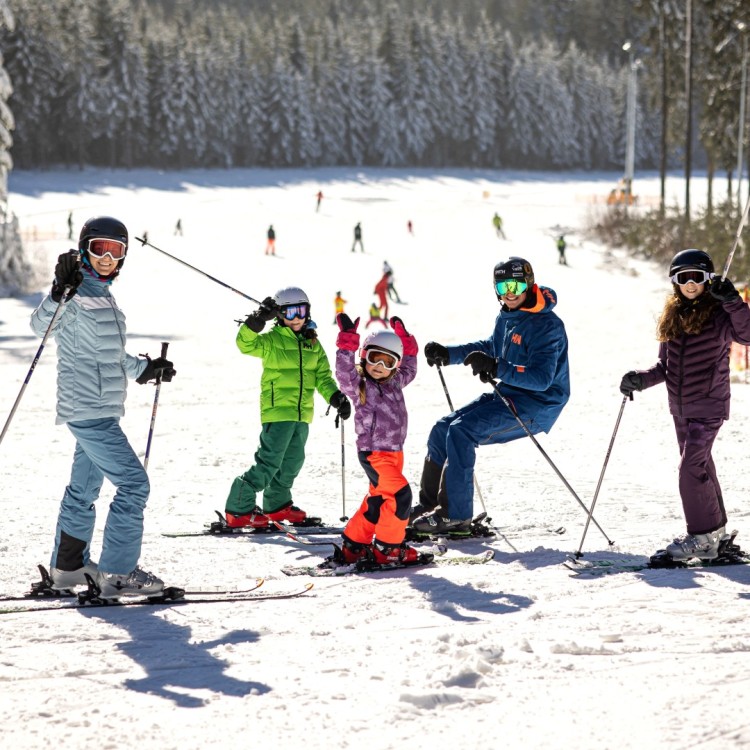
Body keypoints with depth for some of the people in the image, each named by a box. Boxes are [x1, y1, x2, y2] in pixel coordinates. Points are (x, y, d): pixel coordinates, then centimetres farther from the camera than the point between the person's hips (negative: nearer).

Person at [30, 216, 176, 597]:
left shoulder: (102, 294, 16)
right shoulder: (77, 291, -11)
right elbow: (42, 325, -26)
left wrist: (145, 368, 35)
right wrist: (59, 293, -41)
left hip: (100, 408, 10)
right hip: (87, 408, -10)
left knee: (85, 487, 17)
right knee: (133, 483, -10)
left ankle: (68, 566, 27)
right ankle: (117, 572, -7)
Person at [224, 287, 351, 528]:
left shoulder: (313, 344, 13)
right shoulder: (272, 340, -4)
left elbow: (323, 377, 13)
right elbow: (246, 344, -19)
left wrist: (337, 398, -3)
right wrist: (259, 319, -32)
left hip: (302, 414, 7)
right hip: (277, 411, -7)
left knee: (292, 462, 17)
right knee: (269, 462, -12)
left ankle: (277, 505, 34)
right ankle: (238, 509, -6)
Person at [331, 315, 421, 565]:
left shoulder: (394, 383, 12)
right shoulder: (359, 386, -8)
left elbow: (409, 371, 32)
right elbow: (345, 373, -27)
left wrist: (406, 342, 26)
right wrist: (347, 342, -35)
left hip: (393, 453, 8)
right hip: (373, 454, -8)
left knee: (378, 499, 15)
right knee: (400, 495, -18)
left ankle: (353, 545, 27)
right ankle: (387, 548, -7)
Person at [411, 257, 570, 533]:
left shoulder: (547, 326, -19)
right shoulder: (507, 316, 9)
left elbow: (541, 378, -28)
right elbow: (490, 346, 29)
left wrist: (496, 368, -38)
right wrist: (447, 354, 17)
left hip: (535, 406, -9)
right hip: (506, 397, 9)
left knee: (461, 431, -23)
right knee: (442, 430, 3)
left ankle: (455, 514, -19)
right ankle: (429, 504, 14)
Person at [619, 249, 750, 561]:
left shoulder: (718, 316, -11)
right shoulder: (672, 318, 8)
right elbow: (665, 366, 11)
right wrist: (640, 379, -6)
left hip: (709, 406, -7)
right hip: (681, 407, 7)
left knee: (691, 468, -13)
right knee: (700, 465, 16)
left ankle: (702, 537, -5)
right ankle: (714, 527, 30)